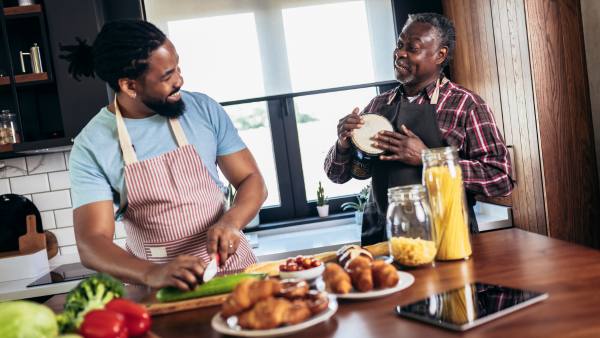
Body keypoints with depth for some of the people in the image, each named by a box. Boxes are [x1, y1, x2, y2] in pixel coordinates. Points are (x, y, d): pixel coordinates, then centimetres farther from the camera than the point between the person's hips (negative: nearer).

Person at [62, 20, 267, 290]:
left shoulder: (203, 109, -1)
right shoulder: (91, 146, -7)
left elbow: (251, 180, 4)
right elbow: (91, 244, -11)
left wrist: (231, 221, -17)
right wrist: (152, 274, -30)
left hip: (231, 264, 1)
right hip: (157, 287, -1)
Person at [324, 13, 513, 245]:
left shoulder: (466, 105, -1)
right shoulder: (378, 105, 11)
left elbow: (501, 179, -9)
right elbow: (337, 175, 17)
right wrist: (343, 145, -5)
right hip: (380, 235, 4)